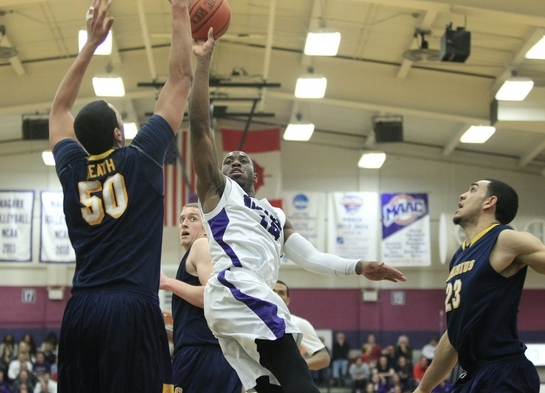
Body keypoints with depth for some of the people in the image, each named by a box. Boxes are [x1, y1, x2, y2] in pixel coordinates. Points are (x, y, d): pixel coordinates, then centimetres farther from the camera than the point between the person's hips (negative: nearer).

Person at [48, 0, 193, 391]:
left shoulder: (72, 168, 10)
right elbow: (181, 79, 4)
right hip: (132, 308, -5)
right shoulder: (140, 158, -1)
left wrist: (91, 43, 29)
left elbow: (60, 109, 29)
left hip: (81, 309, 5)